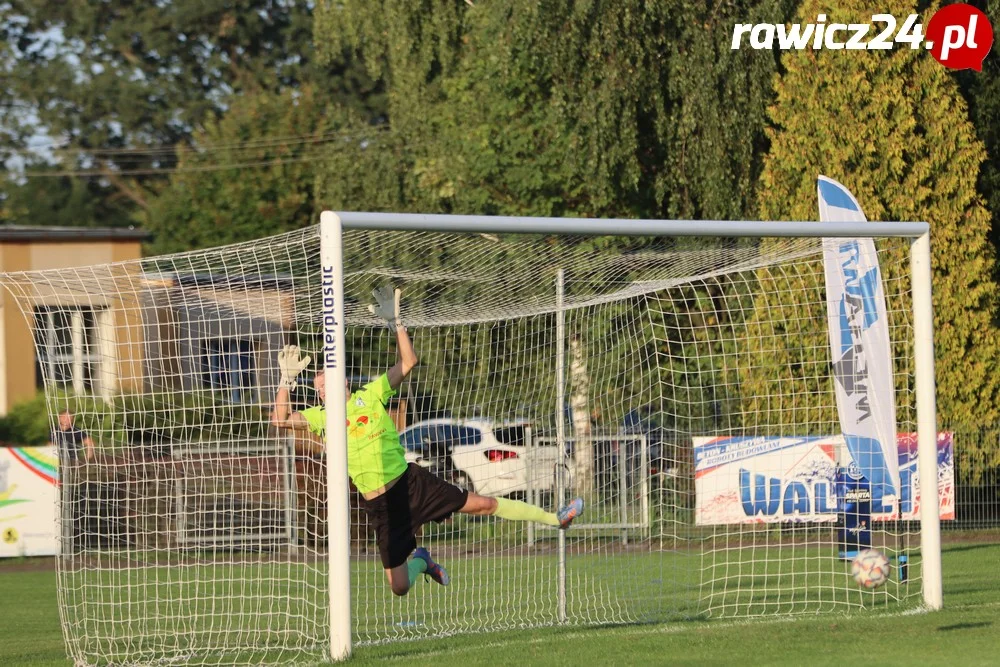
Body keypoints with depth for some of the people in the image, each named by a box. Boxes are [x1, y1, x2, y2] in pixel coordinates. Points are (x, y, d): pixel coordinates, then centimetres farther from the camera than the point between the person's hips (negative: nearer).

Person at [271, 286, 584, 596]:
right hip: (380, 506, 0)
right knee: (399, 587, 0)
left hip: (411, 482, 0)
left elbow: (407, 362, -6)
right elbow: (280, 419, -11)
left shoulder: (370, 395, -2)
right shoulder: (322, 418, 0)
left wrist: (394, 322, -16)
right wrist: (287, 378, -20)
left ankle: (554, 518, 19)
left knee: (484, 504, 1)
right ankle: (419, 561, 37)